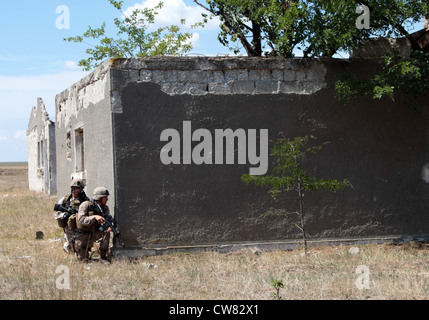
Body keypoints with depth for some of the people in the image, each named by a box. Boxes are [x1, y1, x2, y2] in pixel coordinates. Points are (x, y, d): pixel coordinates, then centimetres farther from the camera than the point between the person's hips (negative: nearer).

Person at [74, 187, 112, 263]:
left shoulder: (105, 208, -5)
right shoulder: (86, 205, -20)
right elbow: (81, 220, -31)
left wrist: (108, 226, -41)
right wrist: (95, 217, -43)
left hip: (94, 234, 4)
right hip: (82, 235, -4)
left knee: (106, 232, -27)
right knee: (83, 259, -7)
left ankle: (103, 255, -13)